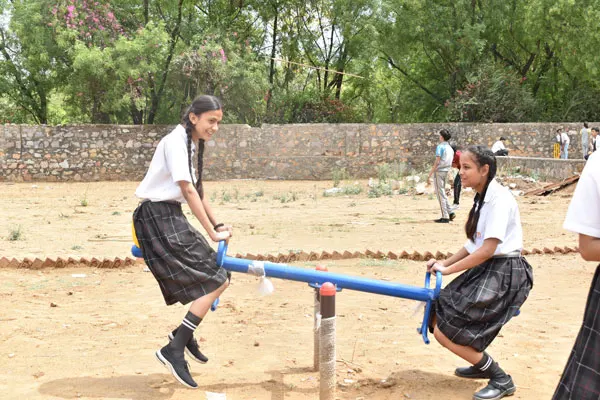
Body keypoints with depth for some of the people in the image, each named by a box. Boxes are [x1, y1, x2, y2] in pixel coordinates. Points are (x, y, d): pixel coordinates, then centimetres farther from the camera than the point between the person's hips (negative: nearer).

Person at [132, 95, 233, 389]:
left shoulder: (190, 144, 15)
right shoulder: (176, 142, -15)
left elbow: (198, 190, 19)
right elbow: (188, 190, -21)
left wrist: (216, 225, 13)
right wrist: (212, 232, -20)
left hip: (171, 217, 10)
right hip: (158, 217, -10)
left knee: (215, 274, 16)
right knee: (216, 282, -11)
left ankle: (184, 333, 30)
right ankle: (173, 350, -9)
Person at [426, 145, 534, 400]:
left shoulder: (499, 198, -19)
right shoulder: (482, 198, 10)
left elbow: (488, 249, -23)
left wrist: (449, 270, -16)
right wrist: (445, 263, 5)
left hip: (503, 274, -10)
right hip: (486, 270, 10)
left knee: (446, 332, -11)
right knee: (437, 318, 14)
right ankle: (482, 365, 32)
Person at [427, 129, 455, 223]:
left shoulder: (440, 146, -11)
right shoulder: (450, 148, 13)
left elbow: (437, 162, -16)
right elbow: (451, 164, 15)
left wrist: (430, 174, -14)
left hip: (439, 171, -8)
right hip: (446, 172, 8)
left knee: (440, 194, -3)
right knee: (442, 193, 18)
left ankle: (445, 217, -3)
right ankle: (450, 213, 12)